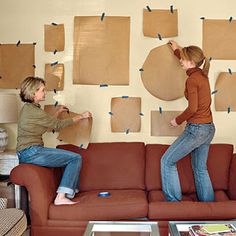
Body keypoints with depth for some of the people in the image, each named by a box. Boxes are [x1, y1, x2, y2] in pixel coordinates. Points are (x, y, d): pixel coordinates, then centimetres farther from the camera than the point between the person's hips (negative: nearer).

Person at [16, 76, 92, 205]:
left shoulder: (29, 108, 16)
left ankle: (69, 194, 10)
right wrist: (81, 116, 2)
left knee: (74, 158, 12)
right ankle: (61, 197, -16)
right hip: (31, 152, -10)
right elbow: (57, 124, -8)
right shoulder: (33, 111, -15)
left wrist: (58, 112, 34)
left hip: (29, 152, 10)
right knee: (75, 158, -14)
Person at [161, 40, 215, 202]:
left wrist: (178, 121, -7)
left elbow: (193, 108, -22)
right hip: (209, 129, 9)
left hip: (196, 129, -9)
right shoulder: (202, 75, 10)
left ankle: (173, 200, 7)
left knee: (167, 161, 3)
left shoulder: (192, 79, -16)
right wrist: (177, 50, 44)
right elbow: (188, 61, 32)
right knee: (200, 168, 18)